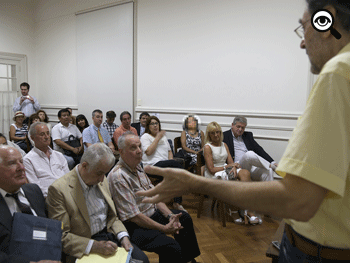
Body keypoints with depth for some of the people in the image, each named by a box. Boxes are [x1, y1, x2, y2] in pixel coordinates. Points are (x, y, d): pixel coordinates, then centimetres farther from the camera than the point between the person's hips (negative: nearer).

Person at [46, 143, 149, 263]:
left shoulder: (101, 180, 6)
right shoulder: (58, 189, -14)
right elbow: (62, 237, -14)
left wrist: (123, 236, -3)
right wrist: (95, 246, -24)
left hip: (109, 236, 6)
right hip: (84, 249, -6)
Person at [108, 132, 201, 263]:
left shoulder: (137, 166, 5)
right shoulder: (118, 177, -25)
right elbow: (133, 216, -26)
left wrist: (169, 215, -4)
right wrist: (164, 228, -21)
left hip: (153, 213, 10)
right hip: (135, 226, -10)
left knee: (185, 218, 18)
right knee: (172, 247, -28)